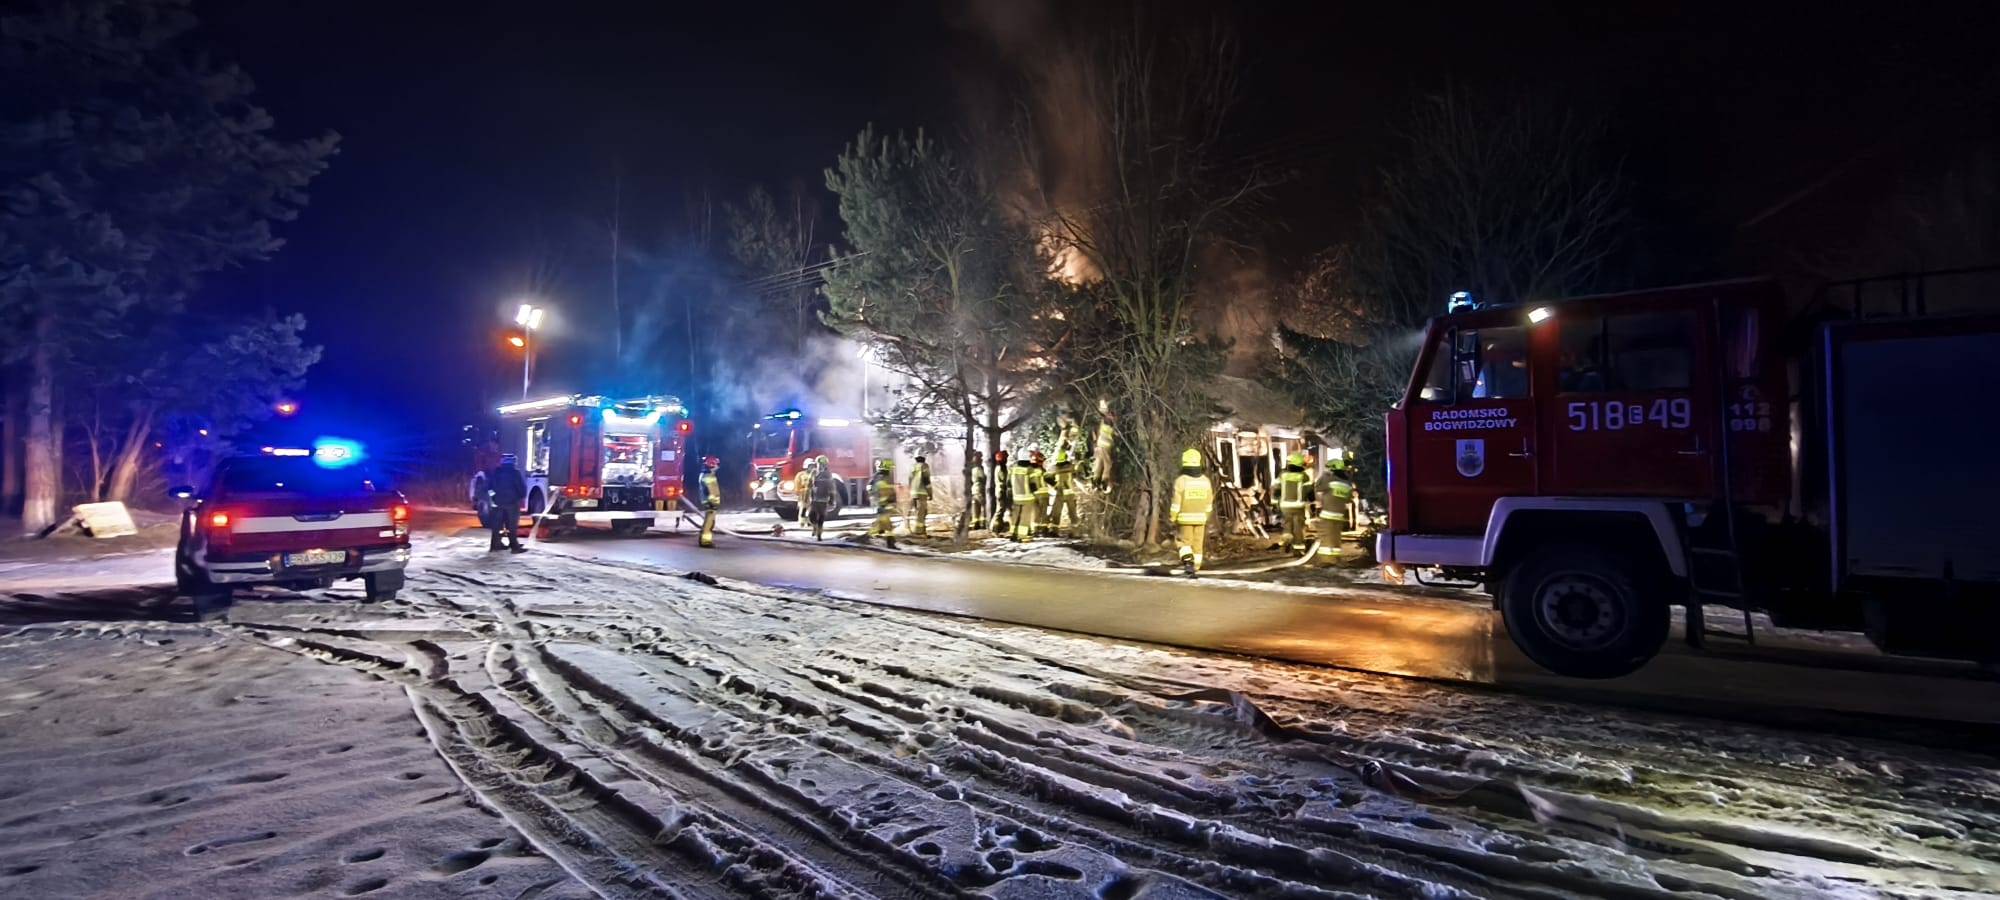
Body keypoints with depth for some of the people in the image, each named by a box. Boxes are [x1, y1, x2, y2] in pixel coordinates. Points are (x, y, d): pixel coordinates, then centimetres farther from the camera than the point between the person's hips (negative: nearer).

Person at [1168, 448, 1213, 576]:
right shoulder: (1205, 480, -2)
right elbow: (1209, 502, 5)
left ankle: (1188, 563, -12)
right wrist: (1205, 517, 17)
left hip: (1185, 518, -3)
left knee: (1184, 542, 9)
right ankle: (1194, 569, 16)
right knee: (1197, 544, 12)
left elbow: (1176, 503, -15)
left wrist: (1172, 518, -3)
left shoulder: (1180, 481, -16)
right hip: (1200, 518, 3)